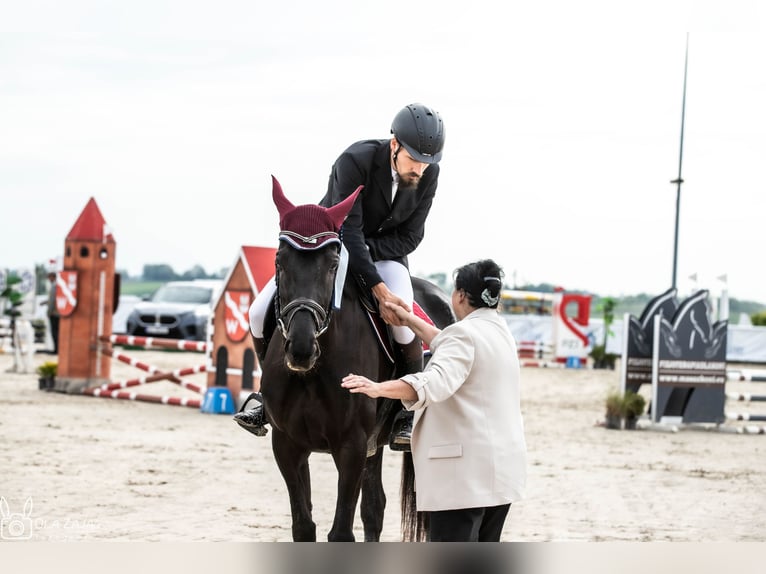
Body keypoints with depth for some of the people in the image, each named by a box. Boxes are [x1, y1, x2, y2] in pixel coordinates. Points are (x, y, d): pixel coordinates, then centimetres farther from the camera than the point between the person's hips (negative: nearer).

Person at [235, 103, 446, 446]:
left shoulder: (429, 175, -17)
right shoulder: (354, 161, -30)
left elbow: (409, 238, -11)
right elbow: (348, 232, -32)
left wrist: (362, 251, -26)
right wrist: (378, 289, -37)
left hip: (385, 253, 1)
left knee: (403, 323, -29)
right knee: (261, 313, -15)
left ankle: (407, 417, -10)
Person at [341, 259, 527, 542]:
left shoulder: (465, 333, -14)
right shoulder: (500, 331, 15)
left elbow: (437, 382, -31)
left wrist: (380, 388, -42)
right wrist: (410, 320, 37)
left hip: (465, 470, -9)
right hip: (503, 465, 10)